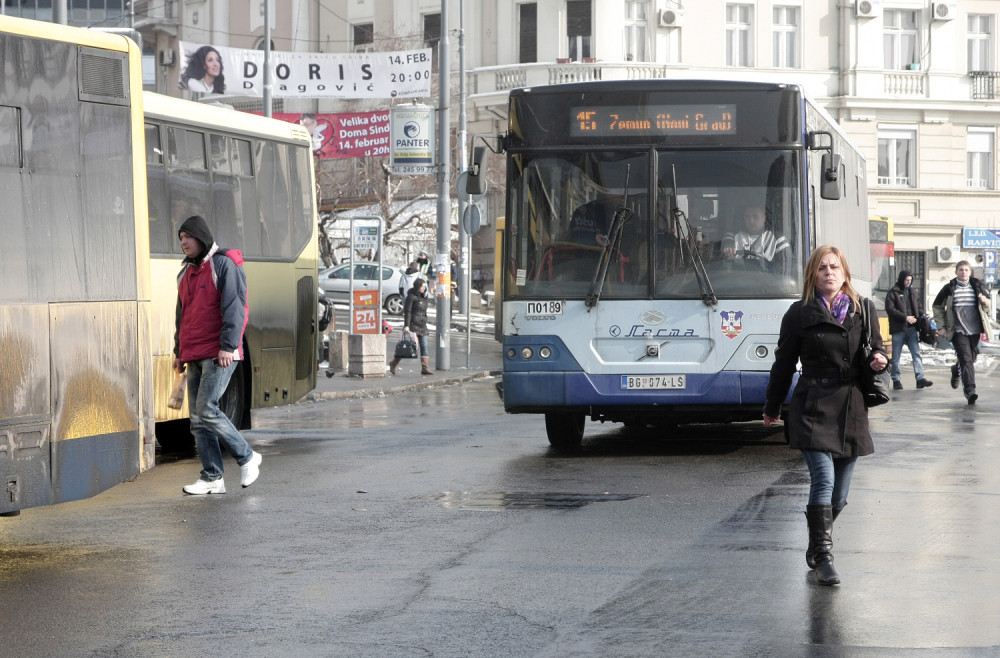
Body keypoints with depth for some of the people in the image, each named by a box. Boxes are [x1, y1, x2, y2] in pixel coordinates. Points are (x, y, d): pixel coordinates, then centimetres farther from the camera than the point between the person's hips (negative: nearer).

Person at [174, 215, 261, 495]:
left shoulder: (224, 265, -6)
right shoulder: (187, 273, 19)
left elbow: (234, 308, -14)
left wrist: (227, 346, -21)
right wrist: (179, 350, 23)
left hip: (219, 355, -9)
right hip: (194, 357, 9)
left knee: (207, 410, -17)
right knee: (197, 419, 3)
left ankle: (247, 457, -2)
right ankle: (212, 478, 6)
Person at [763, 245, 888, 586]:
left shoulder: (864, 310, 8)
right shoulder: (799, 314, 1)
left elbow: (876, 351, 16)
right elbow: (784, 363, 8)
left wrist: (878, 361, -9)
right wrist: (772, 408, 15)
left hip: (851, 410, 3)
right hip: (813, 408, -3)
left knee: (839, 494, 7)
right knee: (823, 480, -17)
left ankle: (817, 545, 30)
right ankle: (823, 557, -14)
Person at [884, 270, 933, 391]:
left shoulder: (911, 292, 16)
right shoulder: (892, 293, -2)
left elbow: (919, 306, 24)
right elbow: (890, 309, -12)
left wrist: (922, 315, 2)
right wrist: (905, 317, -18)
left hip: (912, 328, 5)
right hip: (898, 329, -5)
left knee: (916, 353, -5)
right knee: (896, 355, 2)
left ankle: (920, 378, -10)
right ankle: (895, 380, 10)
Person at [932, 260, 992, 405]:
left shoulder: (977, 286, 7)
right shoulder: (949, 288, 0)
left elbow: (987, 304, 20)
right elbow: (937, 307, 9)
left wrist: (984, 301, -5)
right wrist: (941, 326, 2)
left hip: (975, 329, 4)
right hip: (958, 330, -4)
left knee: (971, 358, 14)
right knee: (966, 359, -15)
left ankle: (956, 371, 46)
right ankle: (970, 390, -20)